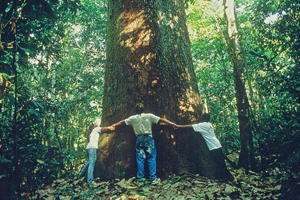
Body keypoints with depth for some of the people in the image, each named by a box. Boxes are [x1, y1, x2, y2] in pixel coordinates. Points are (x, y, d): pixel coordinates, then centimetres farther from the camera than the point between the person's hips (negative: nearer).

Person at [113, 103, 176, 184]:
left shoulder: (133, 118, 4)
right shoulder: (149, 116, -2)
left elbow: (122, 122, 16)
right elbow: (161, 120, -1)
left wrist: (113, 126, 31)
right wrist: (172, 124, 3)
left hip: (139, 139, 2)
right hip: (148, 138, -2)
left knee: (140, 159, 8)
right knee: (151, 158, 4)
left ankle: (140, 179, 13)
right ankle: (153, 178, 5)